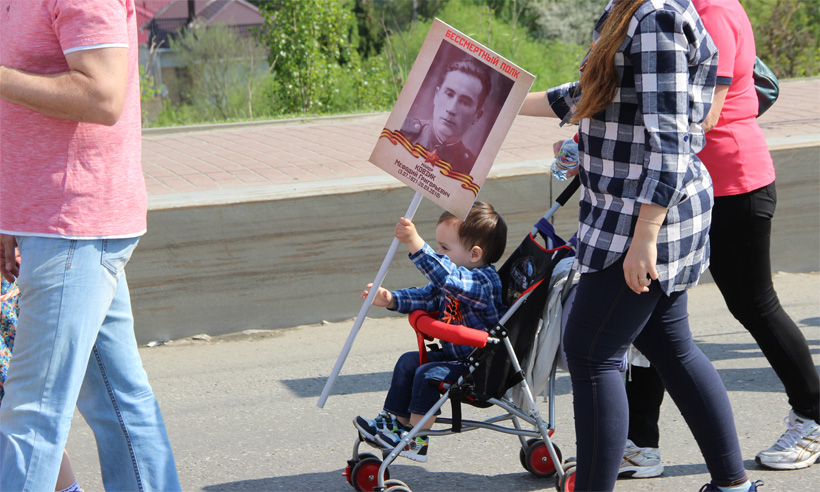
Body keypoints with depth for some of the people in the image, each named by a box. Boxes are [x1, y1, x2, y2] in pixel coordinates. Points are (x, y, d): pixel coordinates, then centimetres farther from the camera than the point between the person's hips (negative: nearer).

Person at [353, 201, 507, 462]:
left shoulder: (484, 281, -26)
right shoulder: (457, 280, 6)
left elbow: (445, 276, -43)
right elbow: (428, 296, 15)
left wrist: (415, 243, -51)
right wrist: (391, 299, -1)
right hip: (455, 356, 11)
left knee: (428, 375, -24)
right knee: (409, 362, 13)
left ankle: (415, 439, -14)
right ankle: (393, 421, 19)